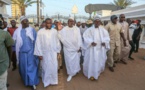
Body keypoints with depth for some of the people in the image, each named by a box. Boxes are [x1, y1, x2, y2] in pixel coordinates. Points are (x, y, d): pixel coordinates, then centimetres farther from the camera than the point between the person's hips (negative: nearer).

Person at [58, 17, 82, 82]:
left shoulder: (77, 29, -1)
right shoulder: (64, 29, -2)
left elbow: (79, 38, -1)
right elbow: (61, 37, -12)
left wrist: (79, 47, -5)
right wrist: (59, 30, -22)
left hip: (76, 48, 1)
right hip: (67, 48, 0)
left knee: (76, 60, 12)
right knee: (69, 61, 7)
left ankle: (75, 70, 41)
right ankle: (70, 74, 22)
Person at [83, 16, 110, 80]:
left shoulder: (103, 30, 4)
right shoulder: (90, 29, -4)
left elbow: (107, 37, 6)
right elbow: (85, 37, -8)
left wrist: (104, 42, -14)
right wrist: (91, 42, -22)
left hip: (101, 48, 3)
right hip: (92, 48, -3)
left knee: (100, 61, 13)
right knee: (92, 61, 0)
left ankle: (98, 72, 36)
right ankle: (92, 74, 15)